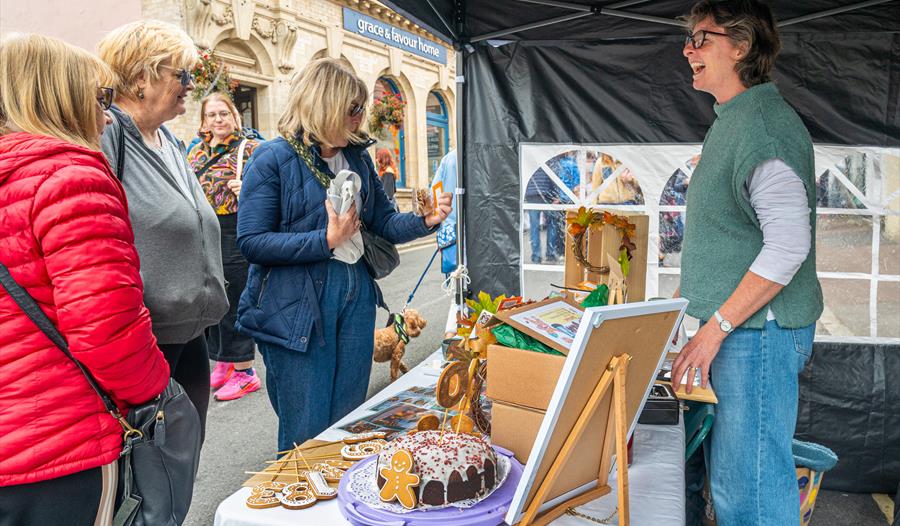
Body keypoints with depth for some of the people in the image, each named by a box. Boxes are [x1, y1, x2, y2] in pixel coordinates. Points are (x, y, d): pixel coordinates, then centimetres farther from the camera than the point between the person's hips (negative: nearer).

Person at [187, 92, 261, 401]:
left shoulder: (249, 149, -3)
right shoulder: (196, 152, 16)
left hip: (232, 233, -7)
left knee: (233, 303, -3)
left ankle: (244, 371, 8)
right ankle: (222, 364, 26)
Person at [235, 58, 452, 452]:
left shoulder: (358, 157, 9)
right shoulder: (274, 158, -11)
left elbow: (383, 222, 13)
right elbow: (251, 242, -16)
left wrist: (426, 220, -6)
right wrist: (327, 240, -21)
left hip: (355, 300, 6)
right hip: (297, 308, -6)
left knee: (348, 424, 16)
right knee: (307, 433, 4)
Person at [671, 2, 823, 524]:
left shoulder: (765, 124, -16)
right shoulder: (732, 120, 16)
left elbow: (790, 244, -23)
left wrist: (714, 328, -21)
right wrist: (711, 321, 21)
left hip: (759, 329, -10)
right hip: (741, 327, 10)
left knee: (748, 484, -2)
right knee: (735, 473, 19)